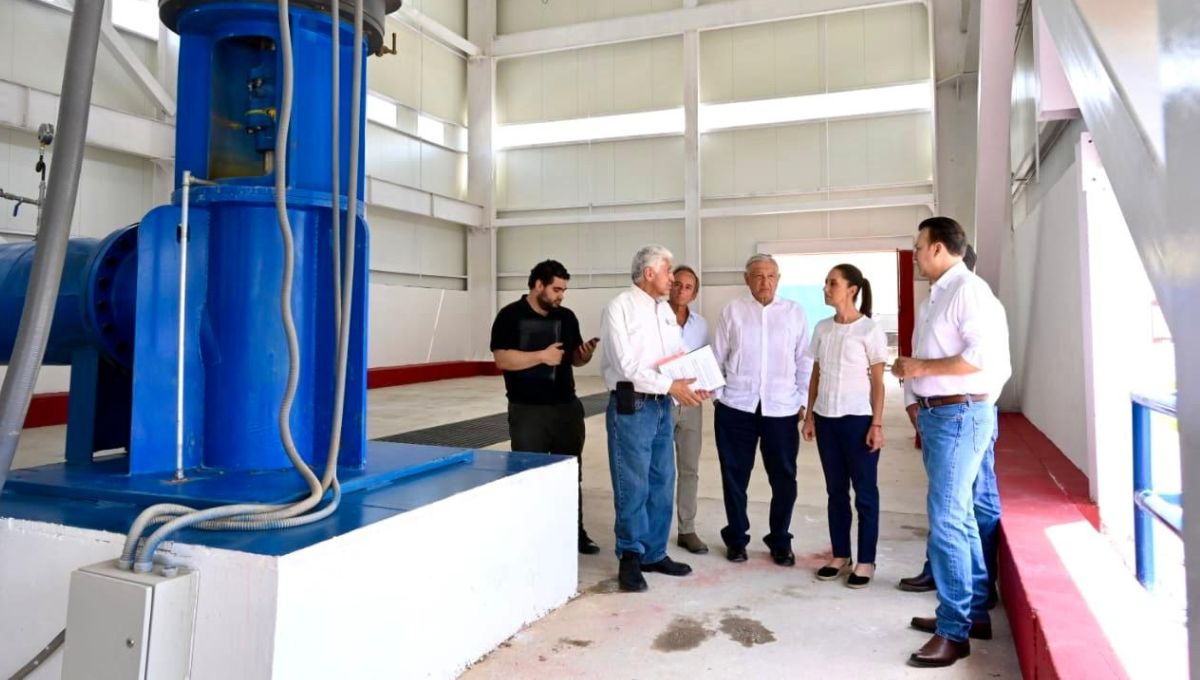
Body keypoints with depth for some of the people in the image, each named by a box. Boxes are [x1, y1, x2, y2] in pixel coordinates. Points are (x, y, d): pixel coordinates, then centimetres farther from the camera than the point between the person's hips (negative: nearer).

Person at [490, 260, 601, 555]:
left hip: (567, 407, 5)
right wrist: (541, 356, -20)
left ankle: (575, 531, 27)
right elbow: (502, 358, -16)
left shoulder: (567, 317, 8)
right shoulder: (510, 316, -7)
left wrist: (586, 354, -7)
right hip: (527, 411, -5)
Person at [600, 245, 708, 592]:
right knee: (633, 487, 0)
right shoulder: (620, 307, -10)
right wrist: (671, 386, -19)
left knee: (661, 484, 13)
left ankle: (654, 553, 25)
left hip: (662, 406, 7)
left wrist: (694, 384, -7)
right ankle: (630, 558, 14)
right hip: (631, 406, -7)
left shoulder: (665, 309, 13)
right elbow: (627, 365, -17)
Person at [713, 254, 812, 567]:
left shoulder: (795, 312, 3)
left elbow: (804, 360, 4)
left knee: (784, 478, 7)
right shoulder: (732, 311, 2)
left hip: (782, 408, 0)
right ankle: (736, 538, 25)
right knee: (735, 476, 9)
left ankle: (780, 541, 24)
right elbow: (718, 357, 4)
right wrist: (718, 394, 2)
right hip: (736, 407, 0)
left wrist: (803, 401, 2)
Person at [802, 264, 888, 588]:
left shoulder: (870, 330, -7)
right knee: (836, 490, 13)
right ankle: (840, 556, 24)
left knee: (864, 492, 5)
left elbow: (877, 382, -6)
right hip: (826, 418, 5)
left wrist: (877, 424, -10)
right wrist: (809, 415, 9)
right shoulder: (822, 328, 8)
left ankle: (865, 561, 15)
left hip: (858, 418, -5)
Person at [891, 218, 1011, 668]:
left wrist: (922, 367, -15)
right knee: (958, 516, 15)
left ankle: (954, 630, 2)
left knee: (945, 520, -8)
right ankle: (974, 612, 26)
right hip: (936, 414, 10)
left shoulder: (968, 289, -12)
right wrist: (921, 417, 12)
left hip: (959, 415, -10)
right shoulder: (936, 296, 17)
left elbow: (984, 355, -23)